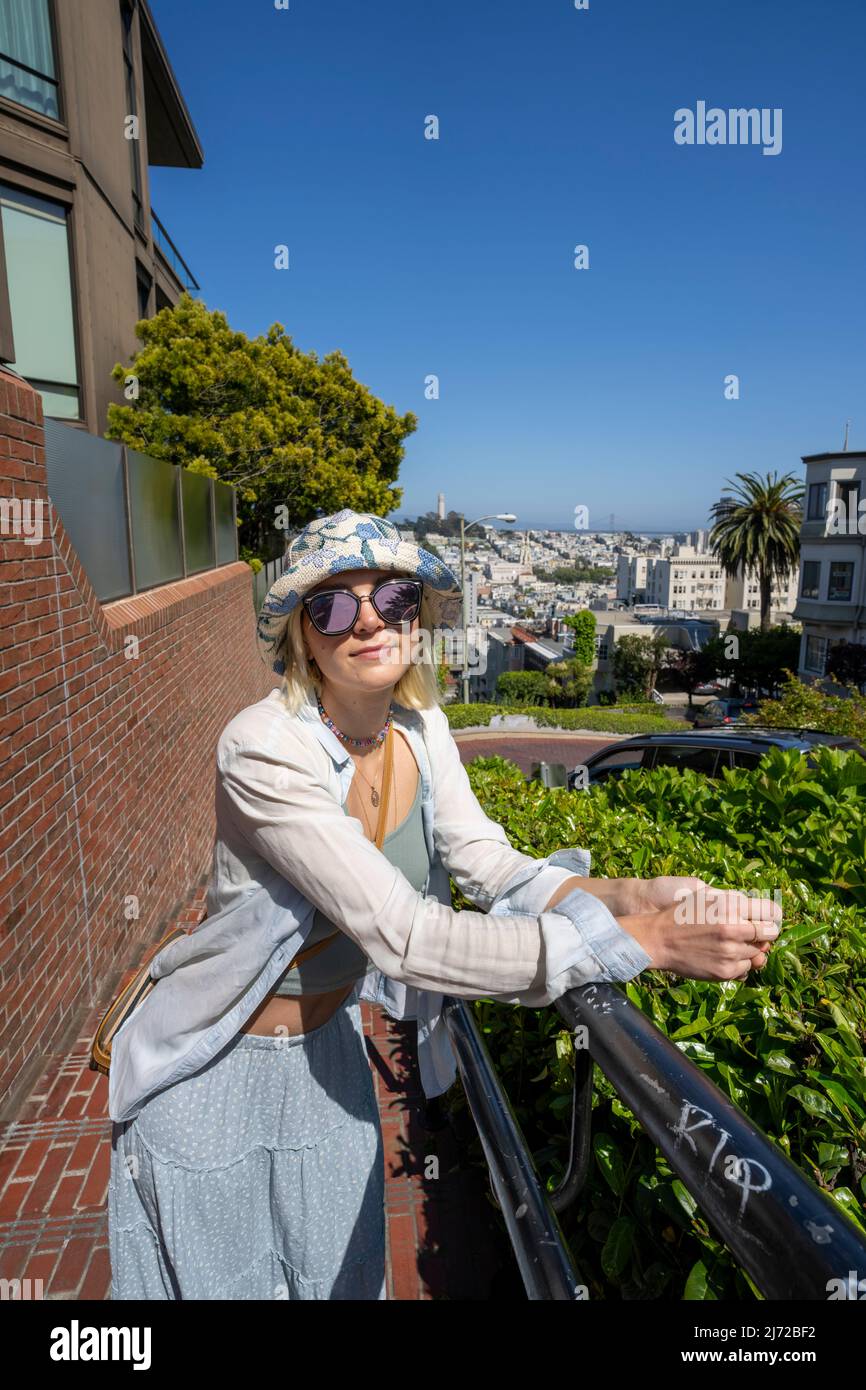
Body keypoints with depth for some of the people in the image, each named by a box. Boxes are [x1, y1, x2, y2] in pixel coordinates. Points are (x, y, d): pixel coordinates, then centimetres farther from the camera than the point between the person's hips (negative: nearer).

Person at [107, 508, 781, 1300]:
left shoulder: (419, 727, -11)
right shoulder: (265, 749, -33)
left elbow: (496, 870, -12)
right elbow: (405, 939, -37)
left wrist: (634, 895, -30)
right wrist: (639, 941, -38)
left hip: (328, 1048, 5)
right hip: (218, 1076, -5)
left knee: (340, 1273, 24)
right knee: (218, 1279, 20)